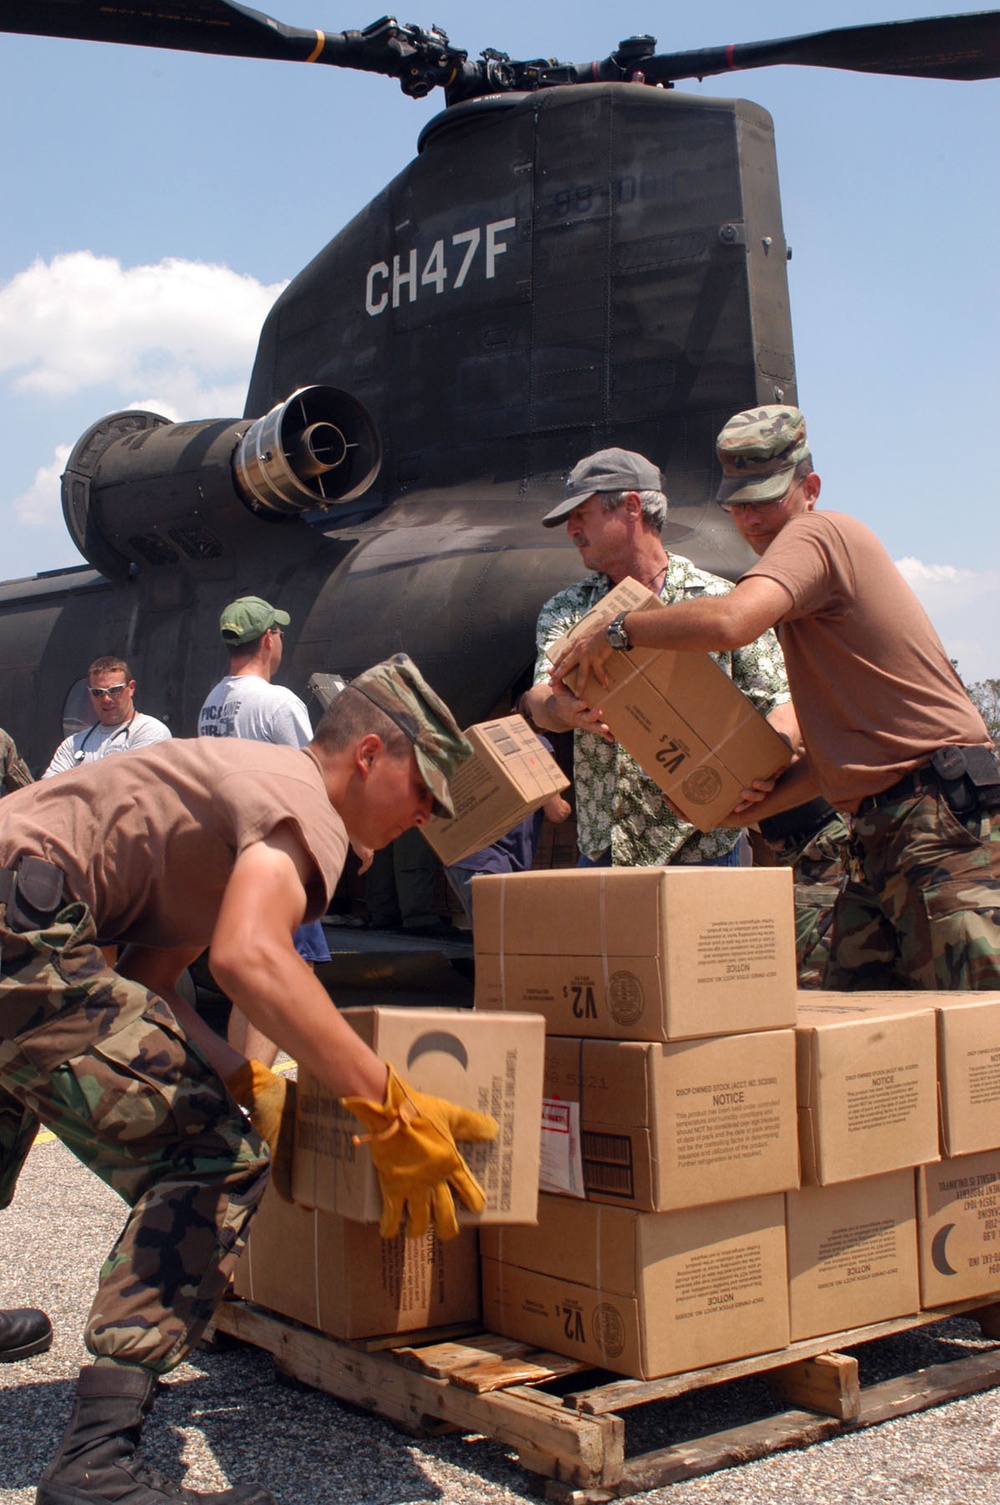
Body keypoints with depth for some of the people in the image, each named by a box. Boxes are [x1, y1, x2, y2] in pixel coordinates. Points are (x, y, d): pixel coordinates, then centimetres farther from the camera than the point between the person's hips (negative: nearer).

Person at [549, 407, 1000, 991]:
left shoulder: (816, 533, -5)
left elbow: (729, 622, -27)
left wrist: (617, 630, -12)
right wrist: (767, 800, 6)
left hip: (941, 816, -10)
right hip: (883, 833, 10)